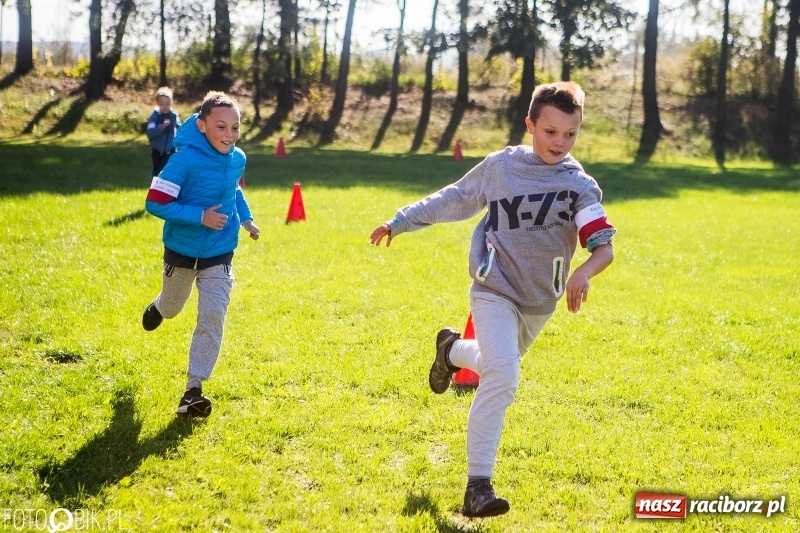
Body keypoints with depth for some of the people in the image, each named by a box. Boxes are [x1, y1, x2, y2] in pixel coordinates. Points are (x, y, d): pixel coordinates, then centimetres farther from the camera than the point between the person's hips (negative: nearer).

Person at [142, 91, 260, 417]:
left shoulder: (237, 160, -8)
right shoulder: (185, 159, -27)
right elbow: (155, 203, -27)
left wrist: (246, 219, 7)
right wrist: (200, 216, -32)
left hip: (219, 255, 3)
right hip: (181, 251, -2)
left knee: (213, 316, -13)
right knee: (172, 308, 23)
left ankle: (194, 389, -9)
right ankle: (157, 308, 63)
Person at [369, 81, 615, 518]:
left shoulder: (580, 185, -9)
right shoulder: (500, 166, -7)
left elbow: (604, 247, -19)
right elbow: (453, 199, 7)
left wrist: (583, 272, -41)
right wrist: (400, 222, 11)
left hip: (540, 299, 3)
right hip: (496, 289, -3)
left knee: (497, 365, 25)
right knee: (501, 378, -22)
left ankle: (452, 350, 59)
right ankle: (478, 485, -19)